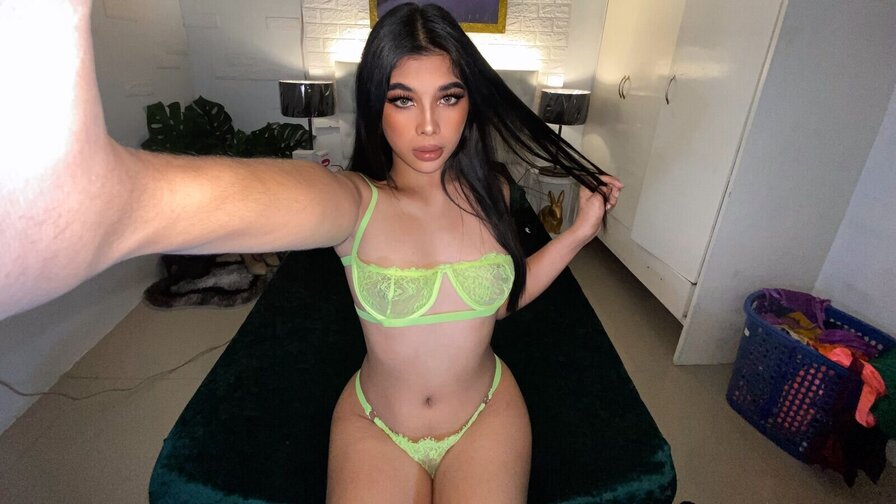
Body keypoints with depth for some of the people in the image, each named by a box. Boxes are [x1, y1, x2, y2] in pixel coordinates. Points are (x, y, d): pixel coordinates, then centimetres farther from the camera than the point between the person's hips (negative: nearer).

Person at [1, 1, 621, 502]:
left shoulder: (489, 191, -9)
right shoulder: (354, 201, -23)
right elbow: (229, 199, -47)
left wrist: (580, 232, 0)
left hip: (487, 419, 3)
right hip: (374, 426, -2)